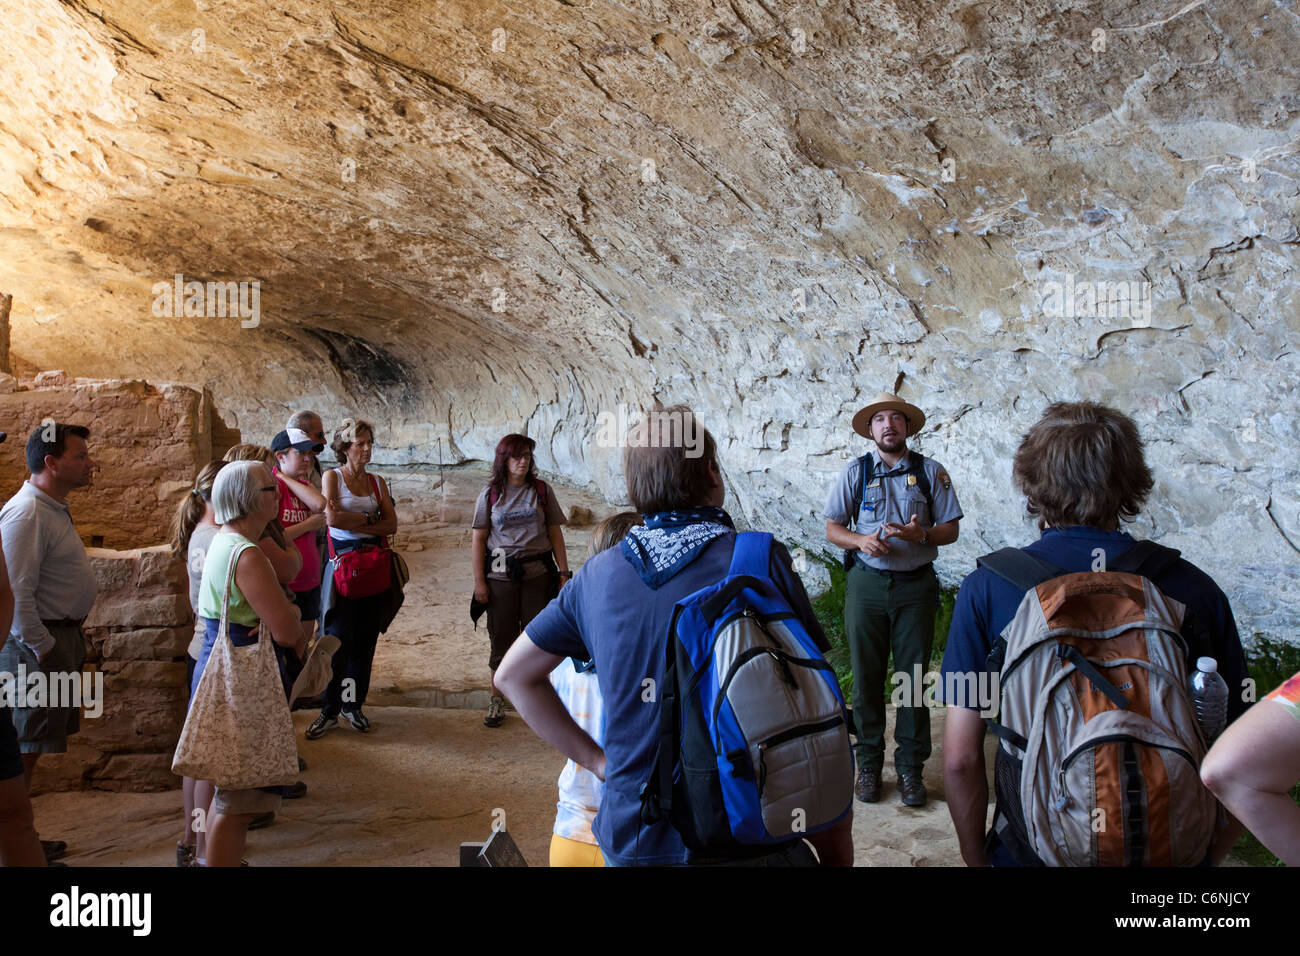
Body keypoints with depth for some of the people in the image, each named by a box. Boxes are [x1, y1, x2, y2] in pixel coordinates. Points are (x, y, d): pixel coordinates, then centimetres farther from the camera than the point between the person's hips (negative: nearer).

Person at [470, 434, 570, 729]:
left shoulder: (541, 490, 3)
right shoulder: (490, 494, 1)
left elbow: (555, 534, 5)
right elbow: (478, 539, 2)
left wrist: (564, 572, 0)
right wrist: (479, 581, -3)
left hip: (538, 573, 0)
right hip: (500, 575, 0)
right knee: (501, 637, 6)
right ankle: (497, 700, 20)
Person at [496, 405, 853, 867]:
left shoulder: (598, 574, 0)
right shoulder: (762, 560, -12)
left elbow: (513, 674, 11)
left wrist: (597, 760, 9)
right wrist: (837, 849, 0)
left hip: (631, 838, 4)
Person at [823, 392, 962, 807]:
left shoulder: (930, 472, 5)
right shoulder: (856, 472, 6)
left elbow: (951, 529, 4)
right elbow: (832, 528, 6)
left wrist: (921, 534, -16)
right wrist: (861, 540, -13)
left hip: (915, 586, 0)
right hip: (866, 585, 0)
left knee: (913, 676, 3)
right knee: (866, 676, 4)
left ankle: (910, 768, 15)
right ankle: (868, 763, 18)